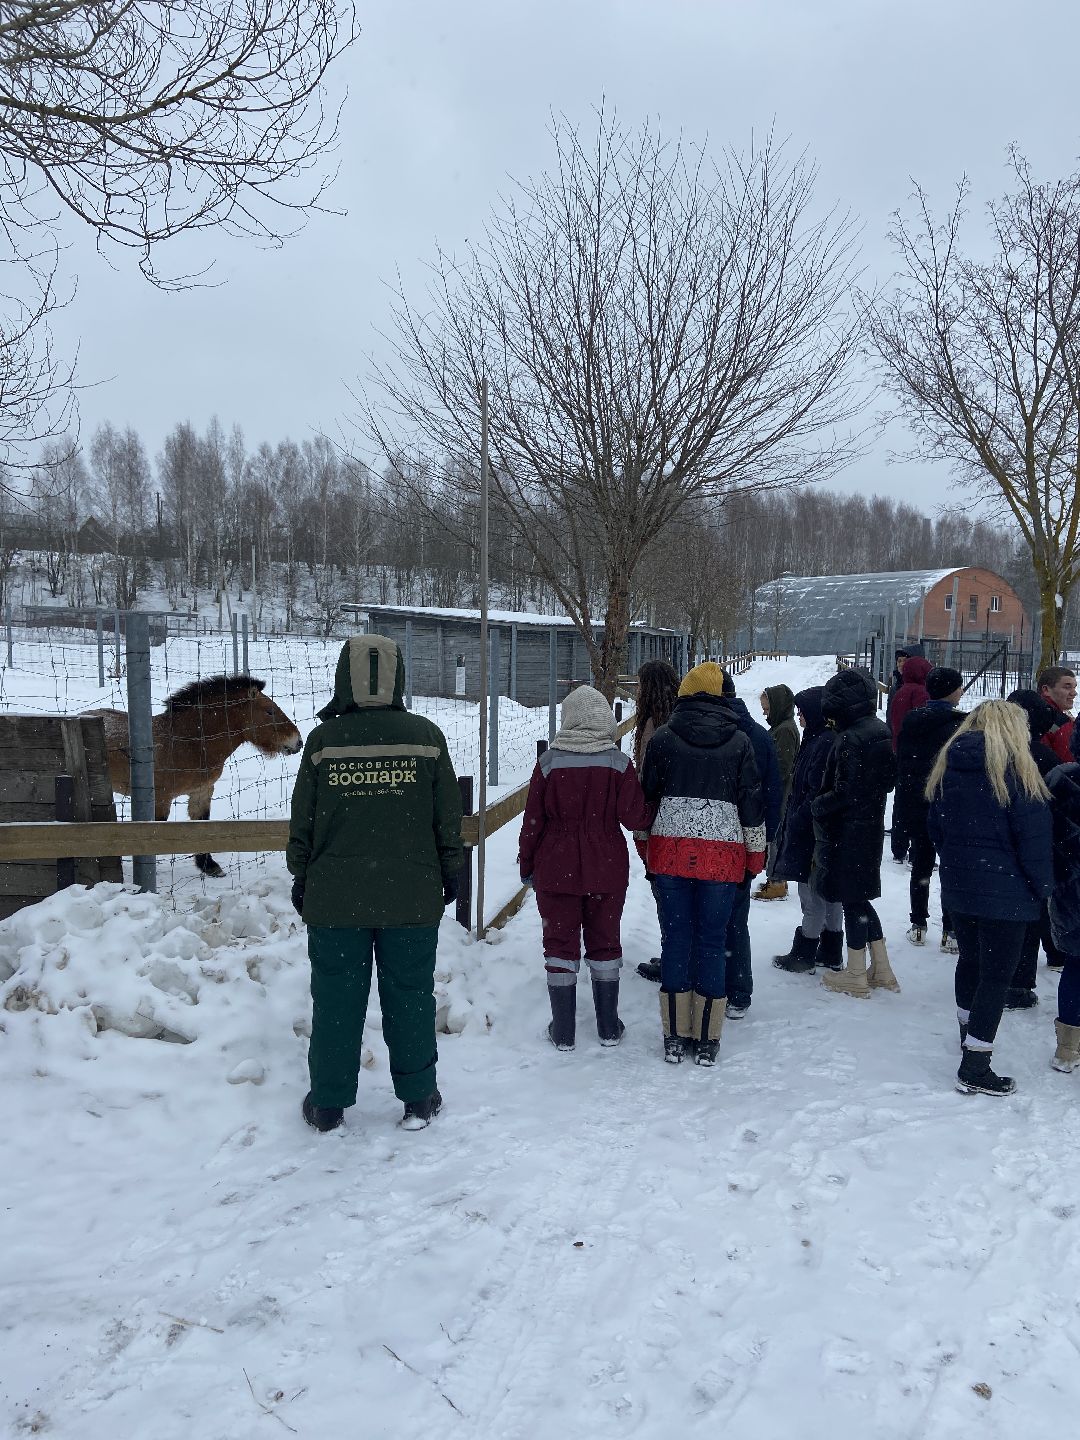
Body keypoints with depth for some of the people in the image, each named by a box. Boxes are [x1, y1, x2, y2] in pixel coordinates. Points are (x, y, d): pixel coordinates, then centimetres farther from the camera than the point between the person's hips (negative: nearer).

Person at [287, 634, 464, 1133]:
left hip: (334, 899, 0)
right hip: (413, 899, 0)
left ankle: (328, 1103, 23)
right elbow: (448, 818, 1)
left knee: (336, 998, 11)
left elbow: (302, 821, 0)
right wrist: (450, 873, 14)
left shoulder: (323, 740, -6)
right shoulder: (426, 736, -5)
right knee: (410, 996, 12)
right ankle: (418, 1099, 24)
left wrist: (301, 878, 13)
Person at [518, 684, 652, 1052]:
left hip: (556, 870, -1)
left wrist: (527, 865, 6)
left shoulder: (549, 761, -9)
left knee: (560, 942, 9)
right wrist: (652, 811, 10)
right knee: (605, 942, 15)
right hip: (607, 871, 1)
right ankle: (609, 1028, 24)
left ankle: (563, 1031, 15)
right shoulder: (618, 762, -9)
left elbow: (533, 820, -5)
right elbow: (634, 818, -12)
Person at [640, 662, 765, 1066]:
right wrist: (756, 854, 13)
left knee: (675, 939, 7)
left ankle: (675, 1037, 14)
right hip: (722, 853, 0)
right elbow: (752, 801, 4)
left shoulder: (663, 737, 3)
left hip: (670, 850, 0)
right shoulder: (739, 741, 3)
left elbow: (647, 795, 7)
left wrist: (645, 844, 18)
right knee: (712, 941, 7)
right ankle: (707, 1041, 14)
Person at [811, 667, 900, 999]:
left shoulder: (850, 739, -21)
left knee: (852, 900, 2)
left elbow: (844, 792, -22)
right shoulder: (879, 730, 7)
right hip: (871, 825, 9)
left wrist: (817, 807, -7)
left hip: (847, 831, -9)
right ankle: (881, 970, 24)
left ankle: (856, 976, 14)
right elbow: (889, 779, 13)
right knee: (859, 897, 18)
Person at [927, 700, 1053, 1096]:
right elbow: (1034, 836, -15)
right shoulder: (1014, 767, -15)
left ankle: (969, 1035, 40)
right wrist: (1042, 887, -4)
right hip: (1004, 892, -6)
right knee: (996, 973, 0)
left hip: (958, 886, 7)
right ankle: (974, 1068, 0)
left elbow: (936, 828, 11)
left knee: (970, 958, 23)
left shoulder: (947, 764, 4)